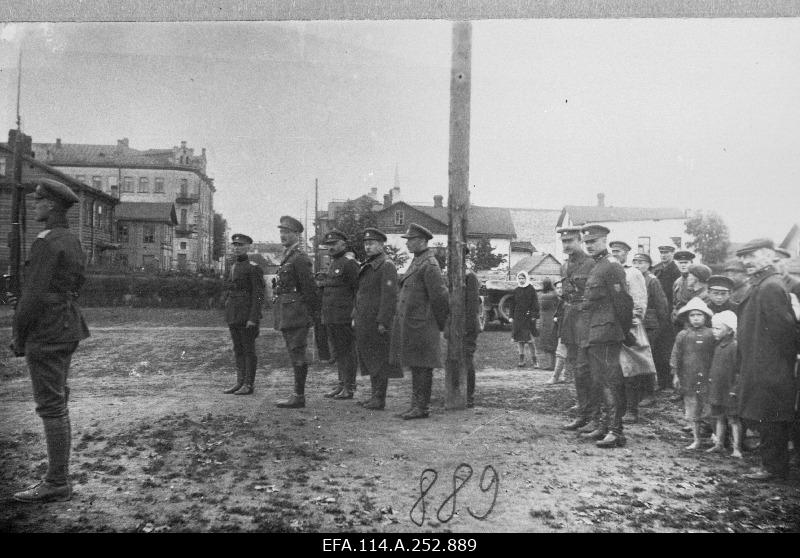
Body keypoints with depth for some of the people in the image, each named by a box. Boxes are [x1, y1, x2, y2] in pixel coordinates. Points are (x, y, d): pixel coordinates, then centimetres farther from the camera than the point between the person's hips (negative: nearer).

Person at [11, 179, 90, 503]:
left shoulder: (46, 243, -15)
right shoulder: (72, 242, 14)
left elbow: (34, 294, -20)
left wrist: (17, 338, -9)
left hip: (45, 335, -10)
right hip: (67, 330, 10)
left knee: (50, 407, -4)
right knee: (57, 405, 13)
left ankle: (57, 484, 3)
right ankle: (58, 479, 20)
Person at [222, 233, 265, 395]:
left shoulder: (253, 268, -9)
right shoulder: (234, 267, 15)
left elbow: (259, 295, -14)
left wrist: (253, 318, -20)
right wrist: (229, 316, 18)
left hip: (248, 314, -8)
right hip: (233, 315, 8)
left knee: (248, 349, -2)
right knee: (238, 349, 10)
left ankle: (249, 384, 4)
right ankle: (240, 382, 16)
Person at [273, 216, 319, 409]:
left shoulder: (300, 258, -13)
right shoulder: (287, 257, 17)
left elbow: (309, 289, -16)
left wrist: (310, 315, -15)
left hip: (296, 315, -10)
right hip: (286, 316, 10)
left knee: (297, 356, -5)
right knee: (295, 356, 13)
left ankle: (299, 397, 0)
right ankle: (297, 394, 20)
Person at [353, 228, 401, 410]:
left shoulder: (387, 266, -11)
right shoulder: (366, 267, 18)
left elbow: (389, 297, -17)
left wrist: (383, 322, -20)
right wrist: (355, 317, 18)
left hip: (377, 322, -9)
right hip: (364, 323, 9)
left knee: (379, 360, -4)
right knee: (368, 359, 13)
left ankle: (379, 400, 2)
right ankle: (374, 395, 22)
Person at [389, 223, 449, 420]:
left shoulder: (429, 265, -14)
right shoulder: (416, 262, 16)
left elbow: (440, 296, -16)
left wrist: (441, 324, -6)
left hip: (420, 326, -10)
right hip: (409, 325, 10)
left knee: (422, 367, -3)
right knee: (415, 367, 14)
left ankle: (422, 407, 3)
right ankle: (416, 405, 23)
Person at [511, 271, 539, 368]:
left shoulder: (531, 289, -1)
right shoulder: (516, 290, 11)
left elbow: (535, 303, -3)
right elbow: (513, 304, 15)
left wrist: (534, 315, -10)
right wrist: (511, 316, 10)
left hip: (528, 317, -4)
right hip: (518, 317, 4)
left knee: (529, 339, -6)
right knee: (519, 339, 5)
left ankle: (533, 359, 5)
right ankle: (521, 359, 14)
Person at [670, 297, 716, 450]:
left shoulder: (711, 335, 1)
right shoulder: (682, 335, 1)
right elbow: (676, 355, 4)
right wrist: (675, 374, 0)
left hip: (707, 377, -1)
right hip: (688, 378, 1)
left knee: (709, 408, 1)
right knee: (692, 409, 6)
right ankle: (696, 439, 15)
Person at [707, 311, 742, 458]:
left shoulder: (734, 346, -16)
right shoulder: (718, 346, 9)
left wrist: (735, 388, -20)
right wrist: (711, 382, 17)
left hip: (729, 391, -8)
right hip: (717, 390, 8)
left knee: (733, 419, 0)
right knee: (720, 418, 16)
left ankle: (737, 448, 6)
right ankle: (719, 444, 26)